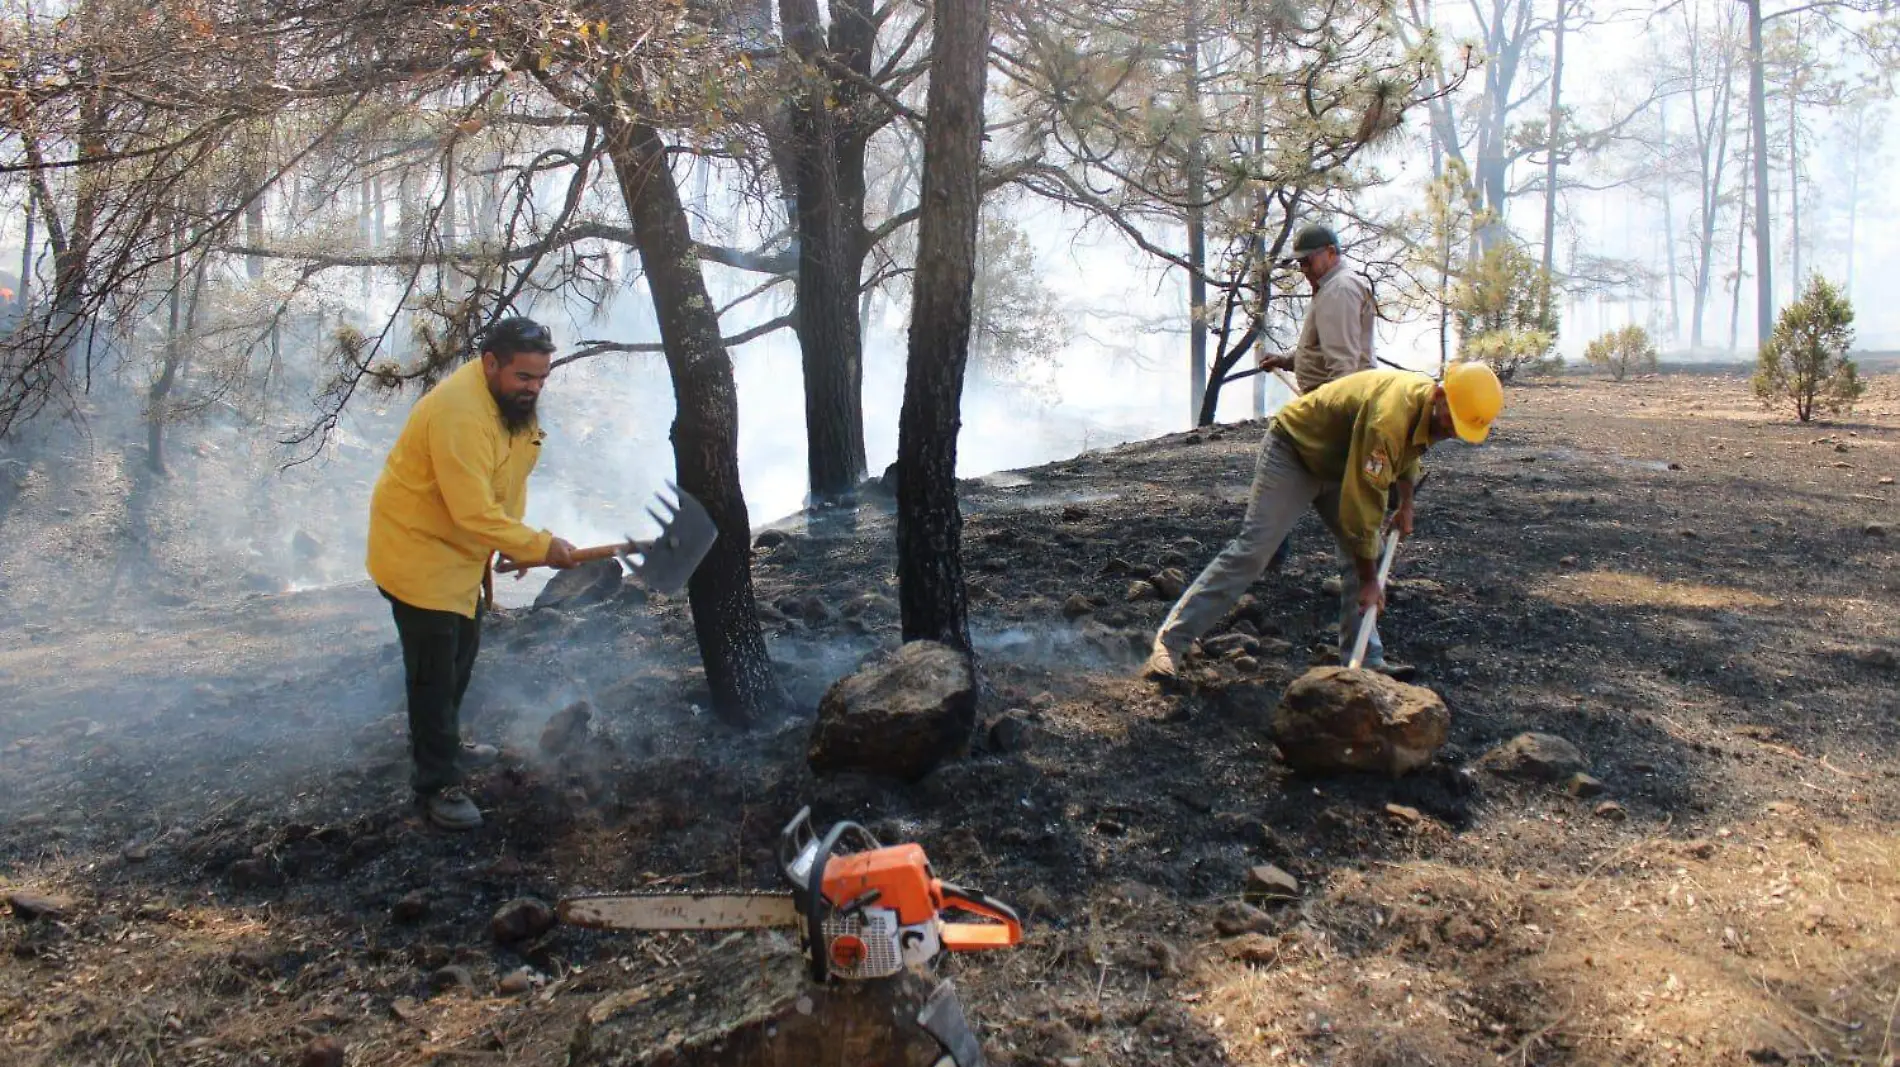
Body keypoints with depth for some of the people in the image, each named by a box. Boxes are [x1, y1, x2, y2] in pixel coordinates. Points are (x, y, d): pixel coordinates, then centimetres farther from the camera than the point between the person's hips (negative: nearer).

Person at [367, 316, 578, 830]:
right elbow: (474, 513, -34)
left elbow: (508, 481, 8)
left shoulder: (513, 400, -1)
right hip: (418, 552, -10)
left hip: (461, 553, 10)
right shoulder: (459, 413, -32)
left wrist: (517, 544, -2)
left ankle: (442, 743, 43)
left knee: (461, 653, 23)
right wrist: (539, 547, -28)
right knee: (434, 671, -3)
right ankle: (437, 782, 9)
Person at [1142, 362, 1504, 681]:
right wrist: (1368, 581, -24)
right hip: (1292, 452, -9)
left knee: (1362, 555, -1)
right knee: (1251, 549, -17)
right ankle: (1172, 640, -16)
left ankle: (1363, 659, 5)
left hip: (1339, 463, 9)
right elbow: (1362, 505, -32)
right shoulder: (1387, 418, -36)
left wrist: (1406, 504, 9)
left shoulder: (1432, 407, -6)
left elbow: (1409, 452, 21)